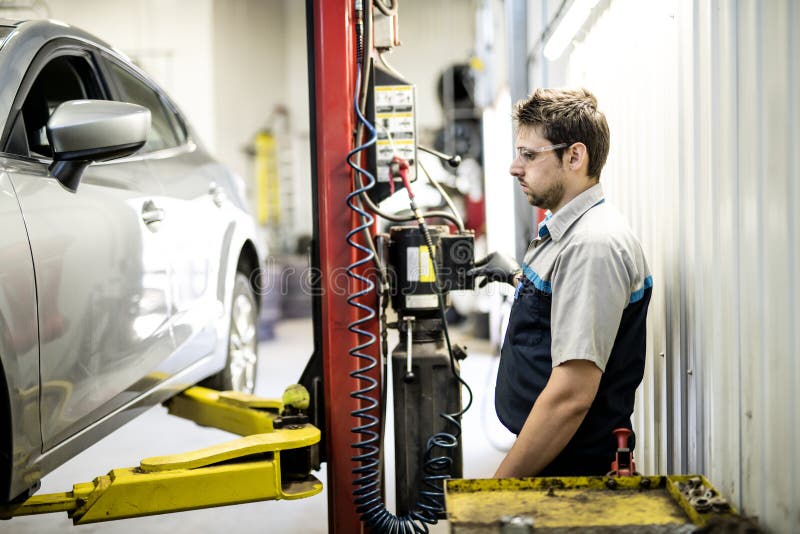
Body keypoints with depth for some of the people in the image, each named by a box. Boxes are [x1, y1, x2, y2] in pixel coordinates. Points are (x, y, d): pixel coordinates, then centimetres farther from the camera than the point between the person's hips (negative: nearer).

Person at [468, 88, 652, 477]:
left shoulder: (593, 246, -21)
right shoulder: (562, 232, 12)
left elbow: (572, 395, -26)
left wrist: (499, 488, -22)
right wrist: (518, 277, 28)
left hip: (572, 472, -9)